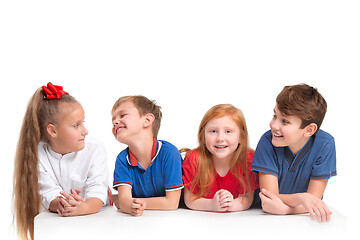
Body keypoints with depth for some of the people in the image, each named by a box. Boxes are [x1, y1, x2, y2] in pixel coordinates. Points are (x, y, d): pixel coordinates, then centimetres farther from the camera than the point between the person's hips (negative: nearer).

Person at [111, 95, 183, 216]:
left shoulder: (168, 153, -18)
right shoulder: (122, 159, -6)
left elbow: (172, 203, -19)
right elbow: (124, 199, -14)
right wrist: (130, 206, -40)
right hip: (137, 219, 3)